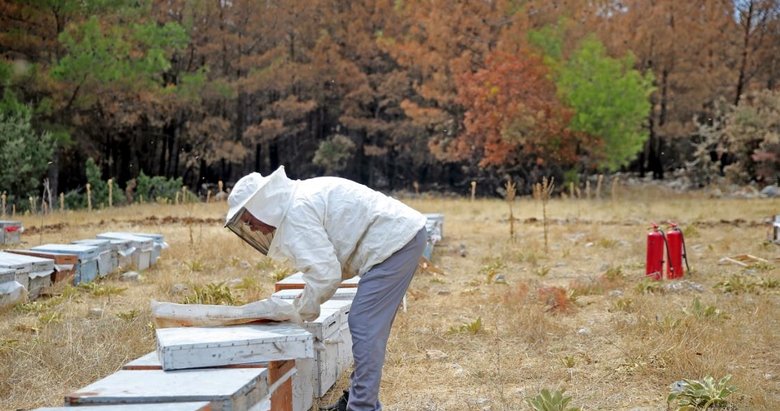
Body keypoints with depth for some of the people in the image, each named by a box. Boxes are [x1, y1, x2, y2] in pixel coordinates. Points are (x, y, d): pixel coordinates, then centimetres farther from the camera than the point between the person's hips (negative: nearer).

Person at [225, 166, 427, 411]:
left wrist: (303, 310, -3)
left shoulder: (297, 211, -17)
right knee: (370, 325, 15)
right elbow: (327, 262, 20)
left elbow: (324, 274, -19)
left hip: (395, 241, -10)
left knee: (364, 326, -9)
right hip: (402, 233, 10)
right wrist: (302, 305, 12)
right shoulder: (301, 198, 14)